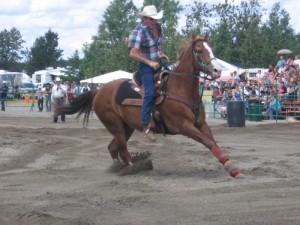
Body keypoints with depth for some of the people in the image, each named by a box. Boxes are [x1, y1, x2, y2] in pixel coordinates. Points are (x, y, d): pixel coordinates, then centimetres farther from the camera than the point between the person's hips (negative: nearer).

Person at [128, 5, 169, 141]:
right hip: (145, 66, -8)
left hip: (158, 64, 8)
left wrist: (162, 54, 4)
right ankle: (146, 126, -20)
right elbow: (133, 54, -26)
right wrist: (149, 62, -27)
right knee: (150, 92, -23)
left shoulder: (158, 27, 3)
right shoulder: (138, 32, -20)